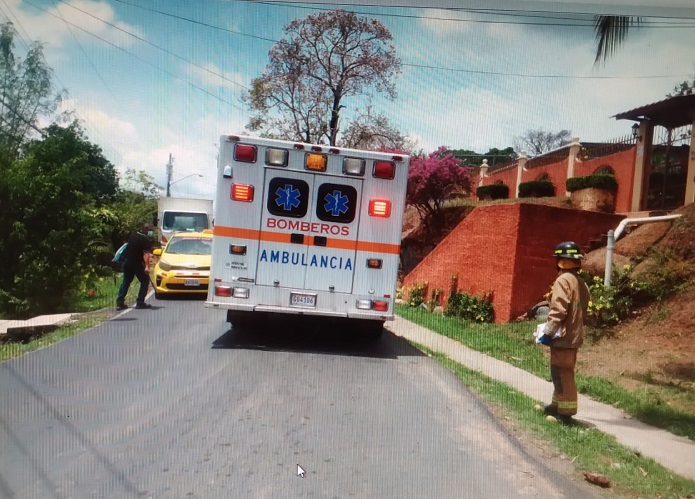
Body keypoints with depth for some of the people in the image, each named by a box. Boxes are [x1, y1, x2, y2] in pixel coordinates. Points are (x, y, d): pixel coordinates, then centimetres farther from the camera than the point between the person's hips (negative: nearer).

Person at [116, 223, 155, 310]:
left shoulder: (133, 236, 12)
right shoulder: (146, 241, -12)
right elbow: (146, 254, -24)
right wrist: (147, 266, -32)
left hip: (127, 261, 7)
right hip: (137, 263, -7)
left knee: (126, 282, 15)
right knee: (145, 281, 5)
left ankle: (119, 303, 10)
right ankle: (140, 303, 1)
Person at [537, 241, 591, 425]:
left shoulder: (563, 280, -15)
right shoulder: (581, 282, 13)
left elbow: (558, 310, -22)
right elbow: (581, 311, 18)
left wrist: (548, 332, -18)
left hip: (563, 336, -9)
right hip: (574, 335, 9)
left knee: (562, 374, -2)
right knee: (562, 373, 19)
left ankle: (565, 413, 3)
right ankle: (558, 405, 30)